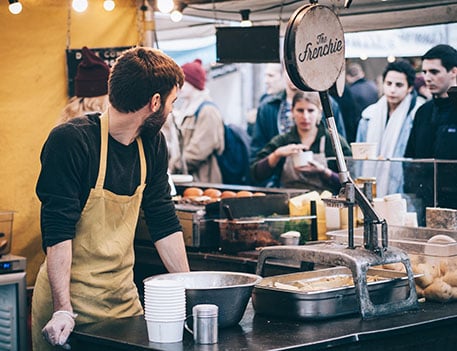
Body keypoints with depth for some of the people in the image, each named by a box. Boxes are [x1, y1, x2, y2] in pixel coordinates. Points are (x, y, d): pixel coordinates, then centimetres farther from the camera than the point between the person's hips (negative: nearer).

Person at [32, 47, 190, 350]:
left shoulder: (152, 144, 4)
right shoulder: (70, 141, -17)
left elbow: (164, 221, 10)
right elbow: (57, 230, -21)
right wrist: (63, 310, -26)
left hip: (125, 296, 6)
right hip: (70, 301, -6)